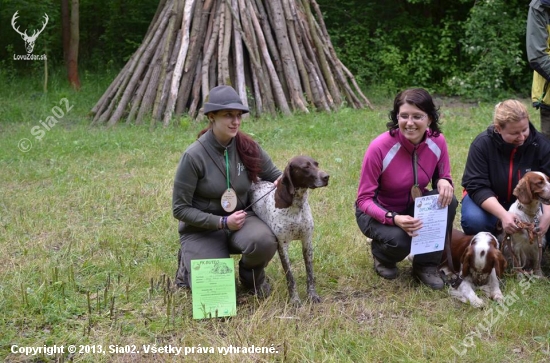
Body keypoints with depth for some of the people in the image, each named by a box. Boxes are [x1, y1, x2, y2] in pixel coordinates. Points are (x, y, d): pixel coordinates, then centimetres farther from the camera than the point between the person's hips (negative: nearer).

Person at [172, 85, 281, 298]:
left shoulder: (247, 147, -7)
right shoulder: (194, 156, -19)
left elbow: (273, 174, 9)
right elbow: (180, 209, -13)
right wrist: (222, 222, -21)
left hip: (240, 219, 3)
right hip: (202, 229, -3)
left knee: (263, 240, -32)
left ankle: (251, 273, 4)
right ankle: (188, 264, 17)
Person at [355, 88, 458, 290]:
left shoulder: (436, 141, -15)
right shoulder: (380, 148, -28)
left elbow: (442, 177, 1)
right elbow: (364, 199, -21)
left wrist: (444, 182, -26)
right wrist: (394, 219, -39)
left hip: (414, 206, 4)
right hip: (378, 212, -4)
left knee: (448, 201, -25)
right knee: (399, 240, -34)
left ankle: (426, 266, -8)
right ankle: (381, 253, 6)